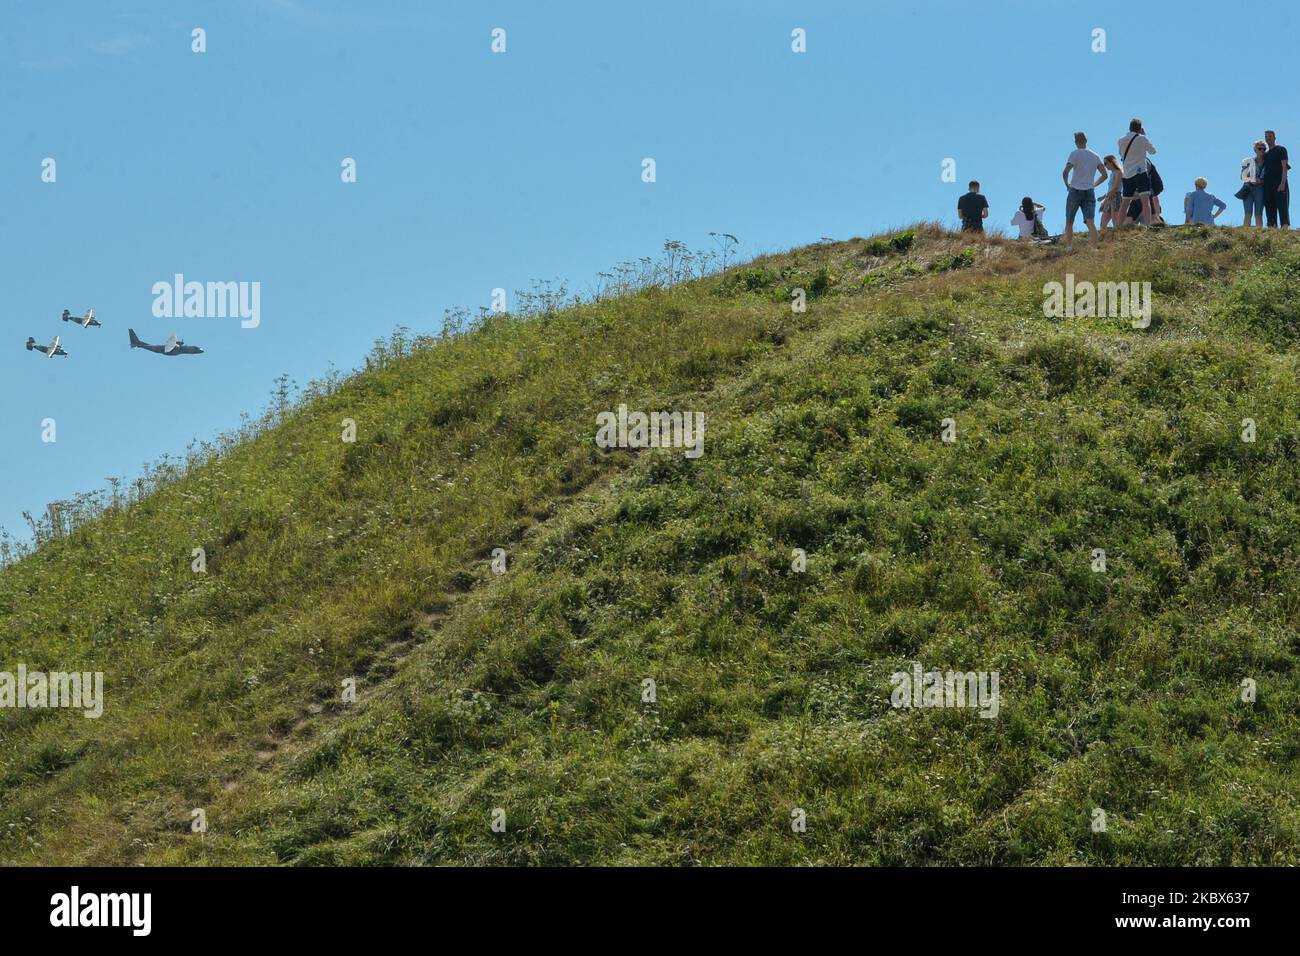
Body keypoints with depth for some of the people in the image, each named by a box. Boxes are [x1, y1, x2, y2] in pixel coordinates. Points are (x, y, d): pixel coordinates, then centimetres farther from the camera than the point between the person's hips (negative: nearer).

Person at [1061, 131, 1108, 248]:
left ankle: (1068, 246, 7)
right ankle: (1095, 246, -20)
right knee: (1090, 221, -5)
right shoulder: (1095, 156, 10)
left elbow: (1065, 173, -15)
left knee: (1069, 222, 9)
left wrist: (1067, 184, 1)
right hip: (1090, 192, 4)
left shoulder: (1075, 154, -6)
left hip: (1075, 191, -4)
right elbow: (1104, 175, 12)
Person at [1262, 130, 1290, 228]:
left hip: (1280, 184, -7)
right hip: (1268, 185, 7)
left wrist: (1283, 183, -17)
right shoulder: (1266, 154, 22)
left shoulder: (1281, 150, 2)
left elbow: (1285, 167, -7)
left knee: (1282, 207, -12)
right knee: (1270, 209, 2)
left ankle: (1285, 228, -19)